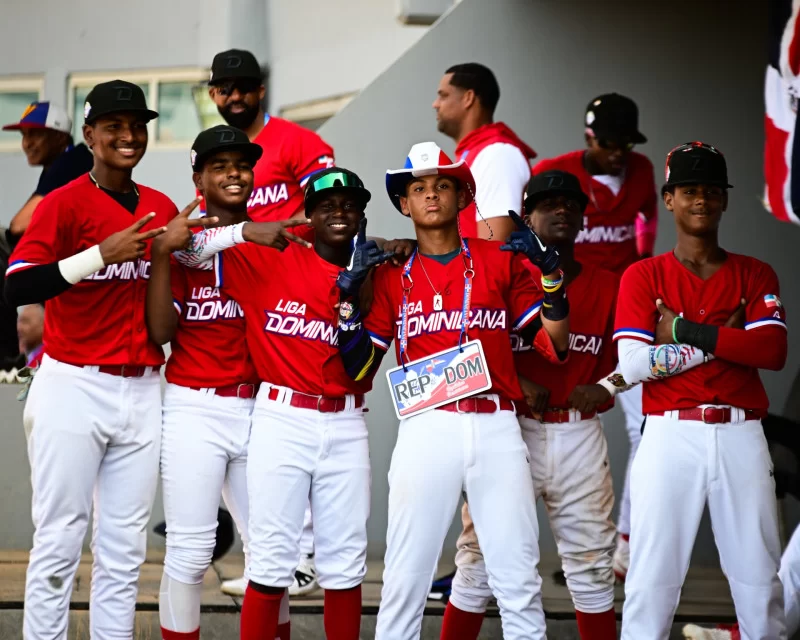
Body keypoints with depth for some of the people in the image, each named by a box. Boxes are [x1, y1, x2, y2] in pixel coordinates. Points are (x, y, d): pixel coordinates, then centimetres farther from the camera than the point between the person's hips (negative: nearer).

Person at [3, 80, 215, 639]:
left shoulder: (163, 210, 12)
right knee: (59, 542, -5)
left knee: (124, 550, 6)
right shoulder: (64, 203, -5)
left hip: (142, 392, 5)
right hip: (73, 388, -5)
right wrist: (102, 253, -23)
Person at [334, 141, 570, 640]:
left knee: (519, 580, 1)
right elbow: (359, 369, 8)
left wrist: (551, 274, -6)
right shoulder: (392, 277, 11)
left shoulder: (502, 261, 10)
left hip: (496, 429, 0)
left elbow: (555, 345, 7)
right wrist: (350, 297, -3)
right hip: (426, 430, 0)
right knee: (405, 577, -2)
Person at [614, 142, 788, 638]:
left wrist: (685, 331, -11)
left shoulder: (756, 276, 11)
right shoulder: (644, 276, 7)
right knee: (652, 578, -3)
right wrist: (725, 339, -8)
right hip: (670, 435, -2)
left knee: (760, 578, 4)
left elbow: (774, 352, -6)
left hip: (741, 436, 2)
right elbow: (632, 364, -7)